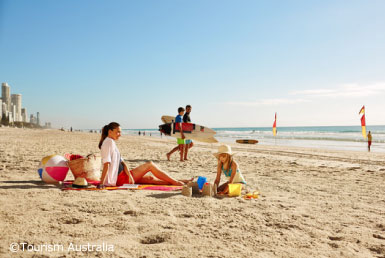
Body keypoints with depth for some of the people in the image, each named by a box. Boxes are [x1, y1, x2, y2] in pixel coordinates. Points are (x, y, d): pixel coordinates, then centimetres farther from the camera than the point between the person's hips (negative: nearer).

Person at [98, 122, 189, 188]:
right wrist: (101, 183, -26)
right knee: (150, 164, -1)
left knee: (150, 178, 10)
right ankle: (175, 182, 5)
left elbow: (122, 162, 8)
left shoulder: (112, 143, 16)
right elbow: (106, 164, -22)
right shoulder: (109, 142, -14)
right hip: (120, 179, -9)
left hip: (121, 177, 9)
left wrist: (129, 175, -4)